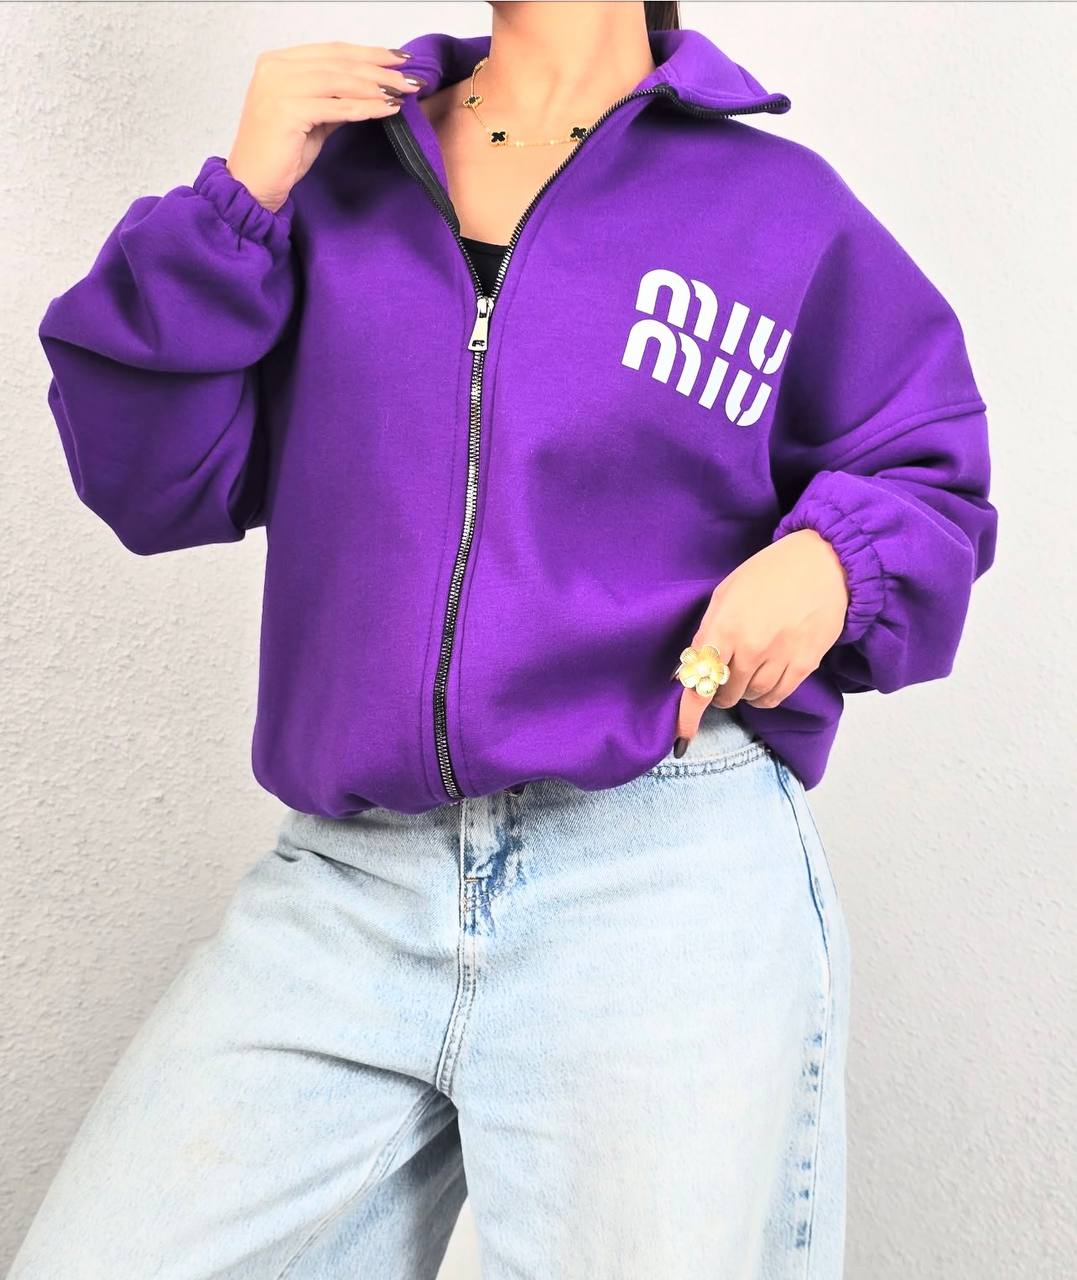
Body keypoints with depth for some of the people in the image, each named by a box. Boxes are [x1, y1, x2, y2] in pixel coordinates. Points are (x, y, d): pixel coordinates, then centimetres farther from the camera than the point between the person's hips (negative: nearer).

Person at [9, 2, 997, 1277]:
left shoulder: (785, 208, 8)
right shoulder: (338, 173, 12)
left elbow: (929, 471, 15)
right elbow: (153, 485, 8)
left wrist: (833, 561, -7)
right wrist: (238, 203, -1)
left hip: (673, 871, -1)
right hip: (342, 882, 2)